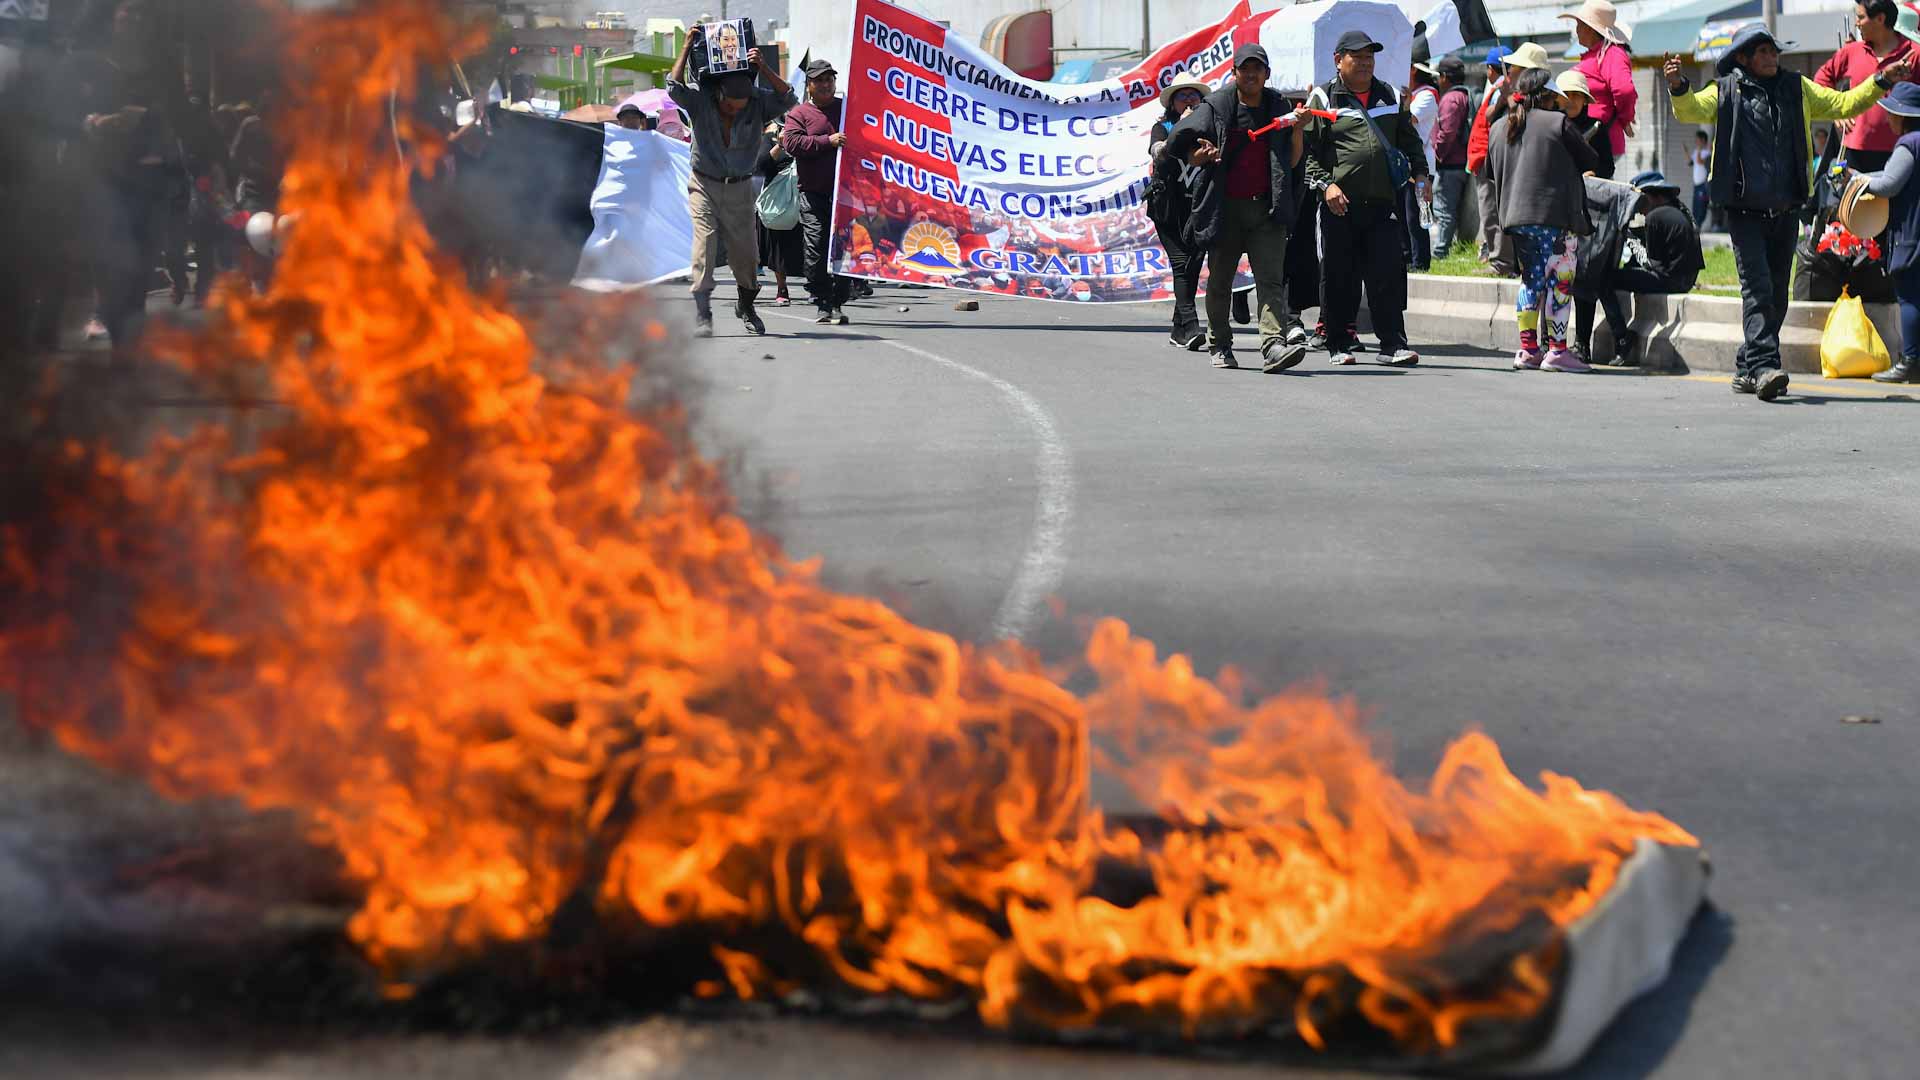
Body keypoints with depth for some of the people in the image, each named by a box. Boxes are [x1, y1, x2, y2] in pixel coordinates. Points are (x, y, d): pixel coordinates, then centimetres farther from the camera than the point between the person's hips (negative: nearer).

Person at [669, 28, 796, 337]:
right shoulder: (700, 100, -10)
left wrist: (763, 68, -25)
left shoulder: (758, 101, -6)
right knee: (705, 244, -16)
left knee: (745, 252, 7)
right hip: (704, 186, -2)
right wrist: (687, 49, -21)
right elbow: (674, 88, -25)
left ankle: (746, 306, 32)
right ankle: (702, 314, -17)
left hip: (740, 189, 2)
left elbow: (787, 99, -18)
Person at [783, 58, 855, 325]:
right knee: (817, 247, -7)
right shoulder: (799, 113, 8)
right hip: (813, 193, -2)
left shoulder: (848, 108, 17)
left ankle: (839, 303, 1)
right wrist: (827, 141, -16)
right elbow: (792, 142, -8)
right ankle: (823, 303, 1)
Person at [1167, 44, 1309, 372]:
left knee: (1271, 278, -12)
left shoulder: (1279, 107, 10)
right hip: (1225, 207, -1)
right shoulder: (1215, 107, 3)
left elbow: (1291, 161, 10)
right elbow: (1183, 149, 3)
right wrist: (1203, 155, -17)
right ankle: (1218, 345, 27)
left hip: (1266, 208, 1)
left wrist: (1297, 130, -5)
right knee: (1219, 280, 10)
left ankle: (1274, 345, -23)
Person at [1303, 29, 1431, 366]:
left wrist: (1419, 173, 9)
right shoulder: (1323, 99, 5)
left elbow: (1410, 141, 25)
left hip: (1383, 201, 3)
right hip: (1340, 203, -3)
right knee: (1340, 278, 3)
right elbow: (1308, 150, 0)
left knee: (1388, 275, -4)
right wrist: (1325, 184, -12)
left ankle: (1392, 344, -3)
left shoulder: (1389, 96, 17)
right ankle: (1339, 345, 12)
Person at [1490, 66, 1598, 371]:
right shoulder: (1557, 122, -6)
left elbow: (1492, 172, 20)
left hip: (1515, 217, 6)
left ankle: (1528, 349, 10)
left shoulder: (1498, 128, 12)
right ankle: (1557, 350, -4)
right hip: (1556, 214, -6)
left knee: (1531, 280, 13)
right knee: (1559, 281, -2)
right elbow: (1590, 161, 0)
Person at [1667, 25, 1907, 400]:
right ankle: (1763, 367, -22)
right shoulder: (1725, 91, 3)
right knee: (1757, 289, -15)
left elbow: (1843, 104, 19)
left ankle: (1747, 369, 16)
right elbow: (1692, 110, -10)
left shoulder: (1798, 89, 15)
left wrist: (1881, 82, 9)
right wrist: (1678, 87, -30)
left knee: (1777, 295, 8)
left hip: (1786, 211, 5)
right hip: (1745, 211, -5)